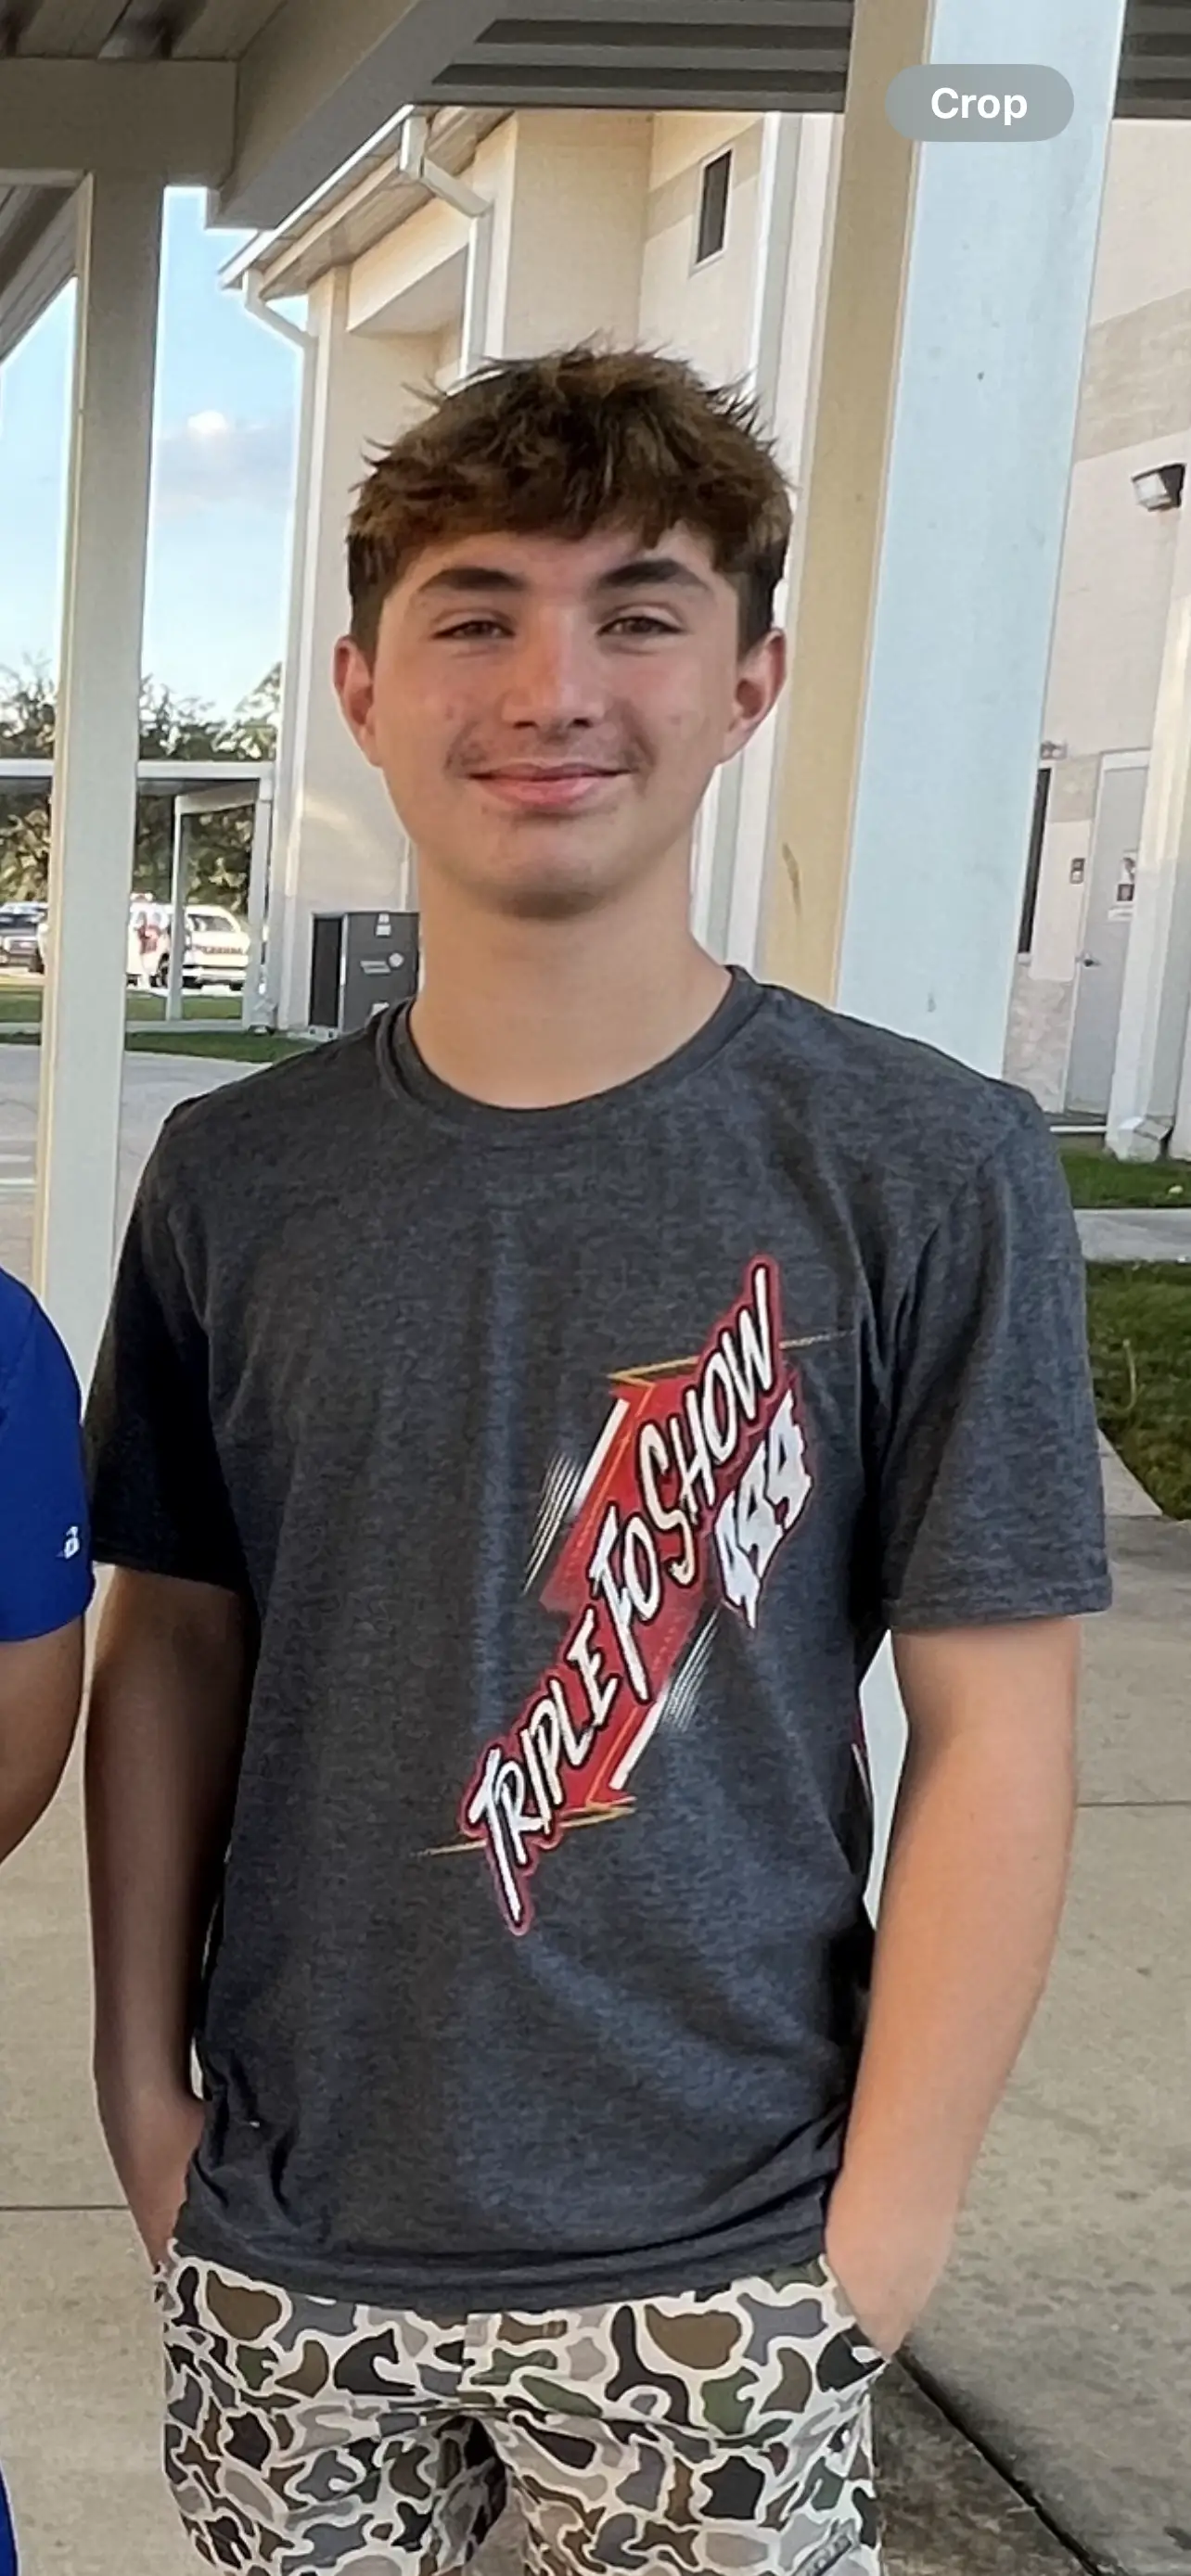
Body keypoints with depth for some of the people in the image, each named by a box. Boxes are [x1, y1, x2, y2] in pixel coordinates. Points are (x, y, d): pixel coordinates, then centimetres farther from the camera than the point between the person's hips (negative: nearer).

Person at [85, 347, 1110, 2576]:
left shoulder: (928, 1175, -12)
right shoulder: (236, 1178, -2)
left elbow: (989, 1738, -9)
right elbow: (173, 1646, 5)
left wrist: (884, 2224, -8)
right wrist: (141, 2078, 3)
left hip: (713, 2266, -2)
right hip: (284, 2244, 3)